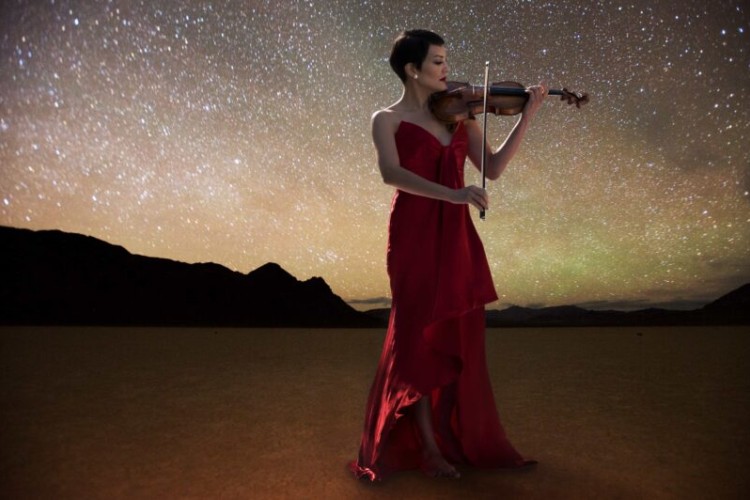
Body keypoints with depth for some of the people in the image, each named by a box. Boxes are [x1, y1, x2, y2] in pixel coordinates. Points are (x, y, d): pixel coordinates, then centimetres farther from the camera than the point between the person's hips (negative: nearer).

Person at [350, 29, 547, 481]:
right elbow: (391, 173, -21)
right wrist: (451, 193, -32)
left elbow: (493, 168, 5)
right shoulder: (388, 119, -2)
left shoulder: (458, 115, 12)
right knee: (421, 335, 2)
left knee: (460, 338, 9)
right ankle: (427, 445, 17)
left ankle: (459, 435, 26)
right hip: (415, 236, -5)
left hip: (457, 236, 5)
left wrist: (528, 116, -2)